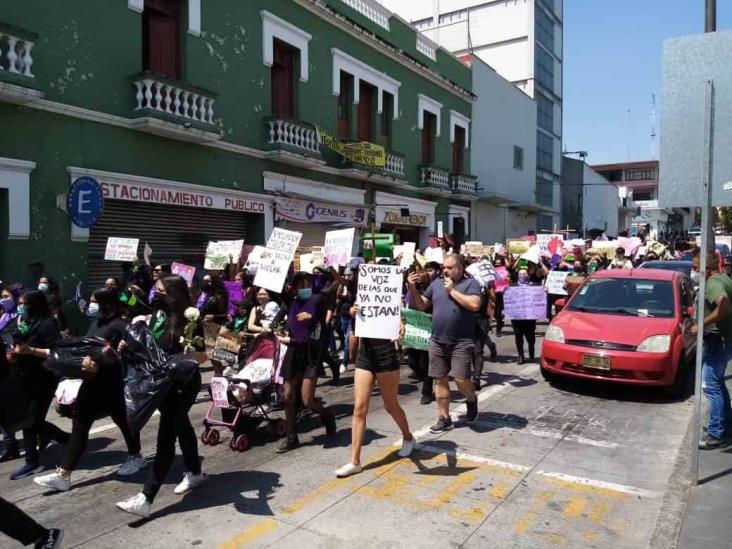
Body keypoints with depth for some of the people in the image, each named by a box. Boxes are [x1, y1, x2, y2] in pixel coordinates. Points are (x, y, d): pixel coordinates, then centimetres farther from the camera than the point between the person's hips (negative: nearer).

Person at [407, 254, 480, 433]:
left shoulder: (471, 283, -3)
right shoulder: (436, 283, 11)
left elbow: (474, 305, -19)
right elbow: (421, 305, 14)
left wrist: (452, 290, -14)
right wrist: (413, 288, -1)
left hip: (462, 342, -5)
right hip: (437, 341, 5)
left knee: (461, 379, -9)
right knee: (440, 380, 7)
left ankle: (471, 399, 25)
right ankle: (444, 418, 19)